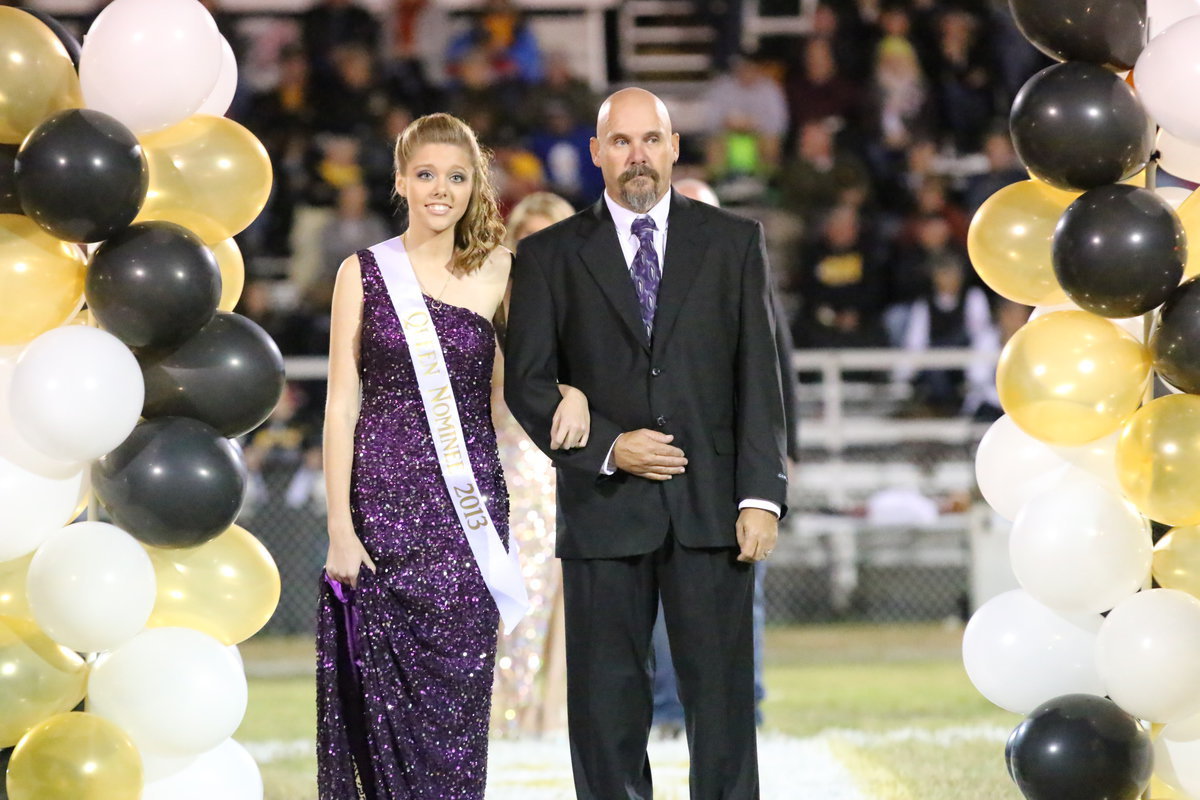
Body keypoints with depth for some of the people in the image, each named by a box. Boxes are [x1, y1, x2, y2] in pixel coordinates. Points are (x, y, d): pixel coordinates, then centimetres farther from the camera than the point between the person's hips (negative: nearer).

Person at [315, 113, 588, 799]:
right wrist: (340, 528, -6)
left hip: (469, 504, 1)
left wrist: (571, 392, -5)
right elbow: (342, 406, 1)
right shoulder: (365, 273, 3)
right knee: (389, 699, -2)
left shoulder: (499, 273, 6)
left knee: (457, 700, -1)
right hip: (384, 502, -1)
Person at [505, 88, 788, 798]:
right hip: (604, 506, 0)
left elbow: (759, 375, 4)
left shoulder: (734, 242, 9)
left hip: (711, 506, 0)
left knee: (722, 691, -1)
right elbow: (528, 382, 4)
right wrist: (607, 447, -11)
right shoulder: (551, 256, 7)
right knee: (607, 703, 2)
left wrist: (761, 494, -5)